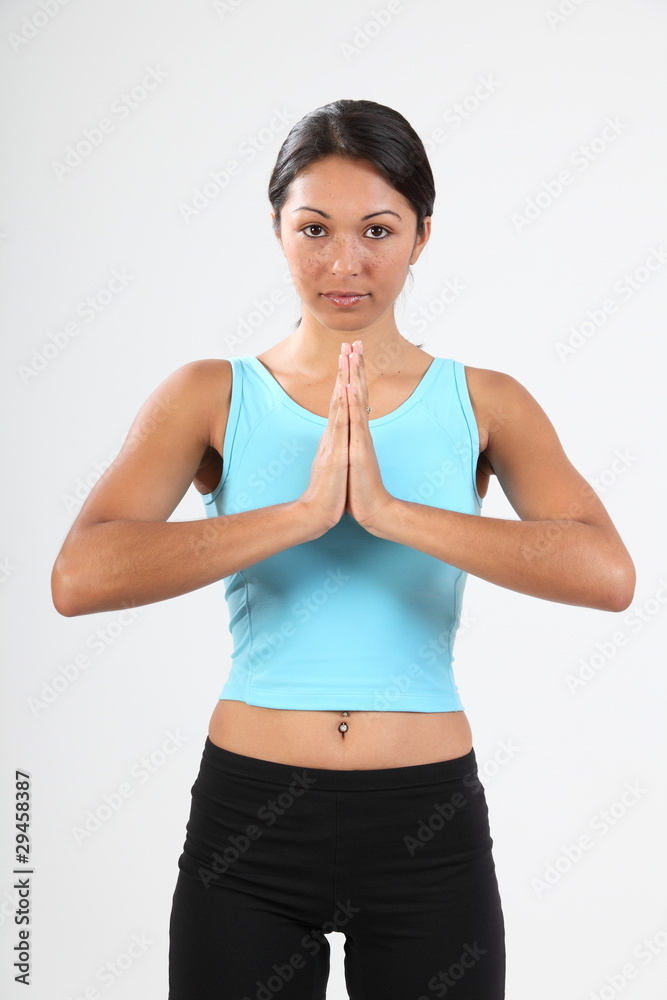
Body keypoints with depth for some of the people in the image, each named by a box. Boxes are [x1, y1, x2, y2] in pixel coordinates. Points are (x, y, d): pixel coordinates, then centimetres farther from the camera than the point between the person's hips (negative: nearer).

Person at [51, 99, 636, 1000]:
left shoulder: (485, 405, -1)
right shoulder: (210, 398, -2)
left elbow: (608, 574, -18)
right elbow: (79, 577, -18)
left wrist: (391, 510, -26)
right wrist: (303, 512, -25)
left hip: (429, 830, 1)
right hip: (248, 823, 0)